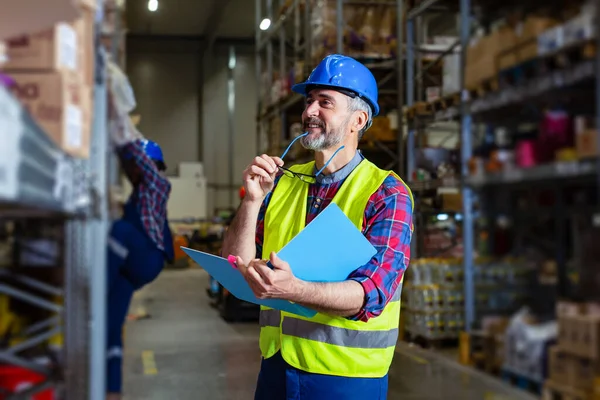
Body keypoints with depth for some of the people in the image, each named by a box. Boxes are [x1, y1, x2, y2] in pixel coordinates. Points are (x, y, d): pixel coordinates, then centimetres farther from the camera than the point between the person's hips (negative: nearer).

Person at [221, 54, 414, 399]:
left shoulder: (387, 193, -11)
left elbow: (371, 295, -22)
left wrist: (292, 289, -37)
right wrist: (253, 200, -15)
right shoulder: (282, 181, 2)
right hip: (277, 365, 4)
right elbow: (234, 270, -1)